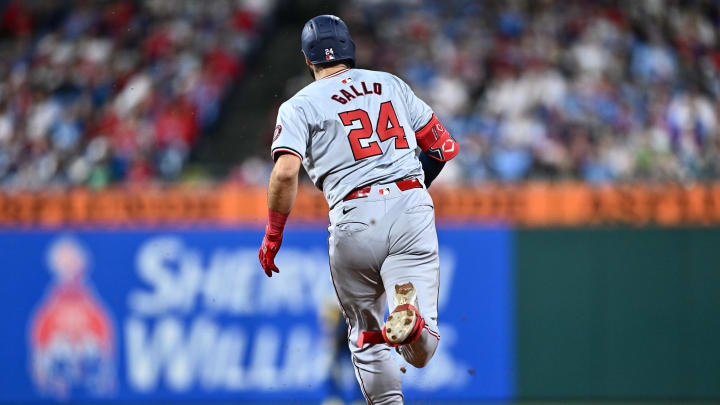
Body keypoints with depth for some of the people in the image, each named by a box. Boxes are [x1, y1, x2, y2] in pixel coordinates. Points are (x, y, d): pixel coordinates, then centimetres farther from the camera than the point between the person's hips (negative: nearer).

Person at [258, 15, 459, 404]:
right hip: (412, 207, 2)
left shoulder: (299, 106, 8)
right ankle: (409, 314, -39)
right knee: (421, 353, -7)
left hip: (354, 218, -2)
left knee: (366, 340, 19)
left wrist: (272, 235, 2)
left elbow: (285, 171, -9)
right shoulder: (391, 84, 19)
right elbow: (444, 147, 18)